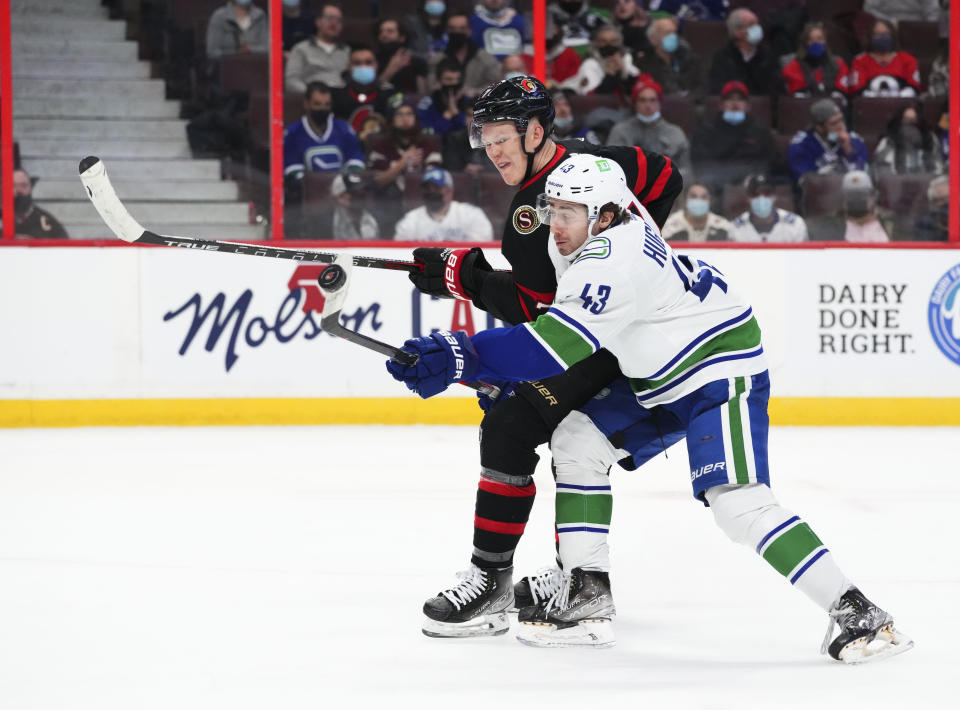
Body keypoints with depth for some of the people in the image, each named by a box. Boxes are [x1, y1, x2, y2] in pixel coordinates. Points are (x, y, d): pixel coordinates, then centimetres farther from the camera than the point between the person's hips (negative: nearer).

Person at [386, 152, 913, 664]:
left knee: (737, 502, -24)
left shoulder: (614, 261, -30)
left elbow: (554, 346, -40)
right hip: (660, 375, 11)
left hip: (722, 369, -11)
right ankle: (586, 596, 10)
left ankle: (854, 612, -22)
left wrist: (460, 356, -47)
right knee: (576, 439, 6)